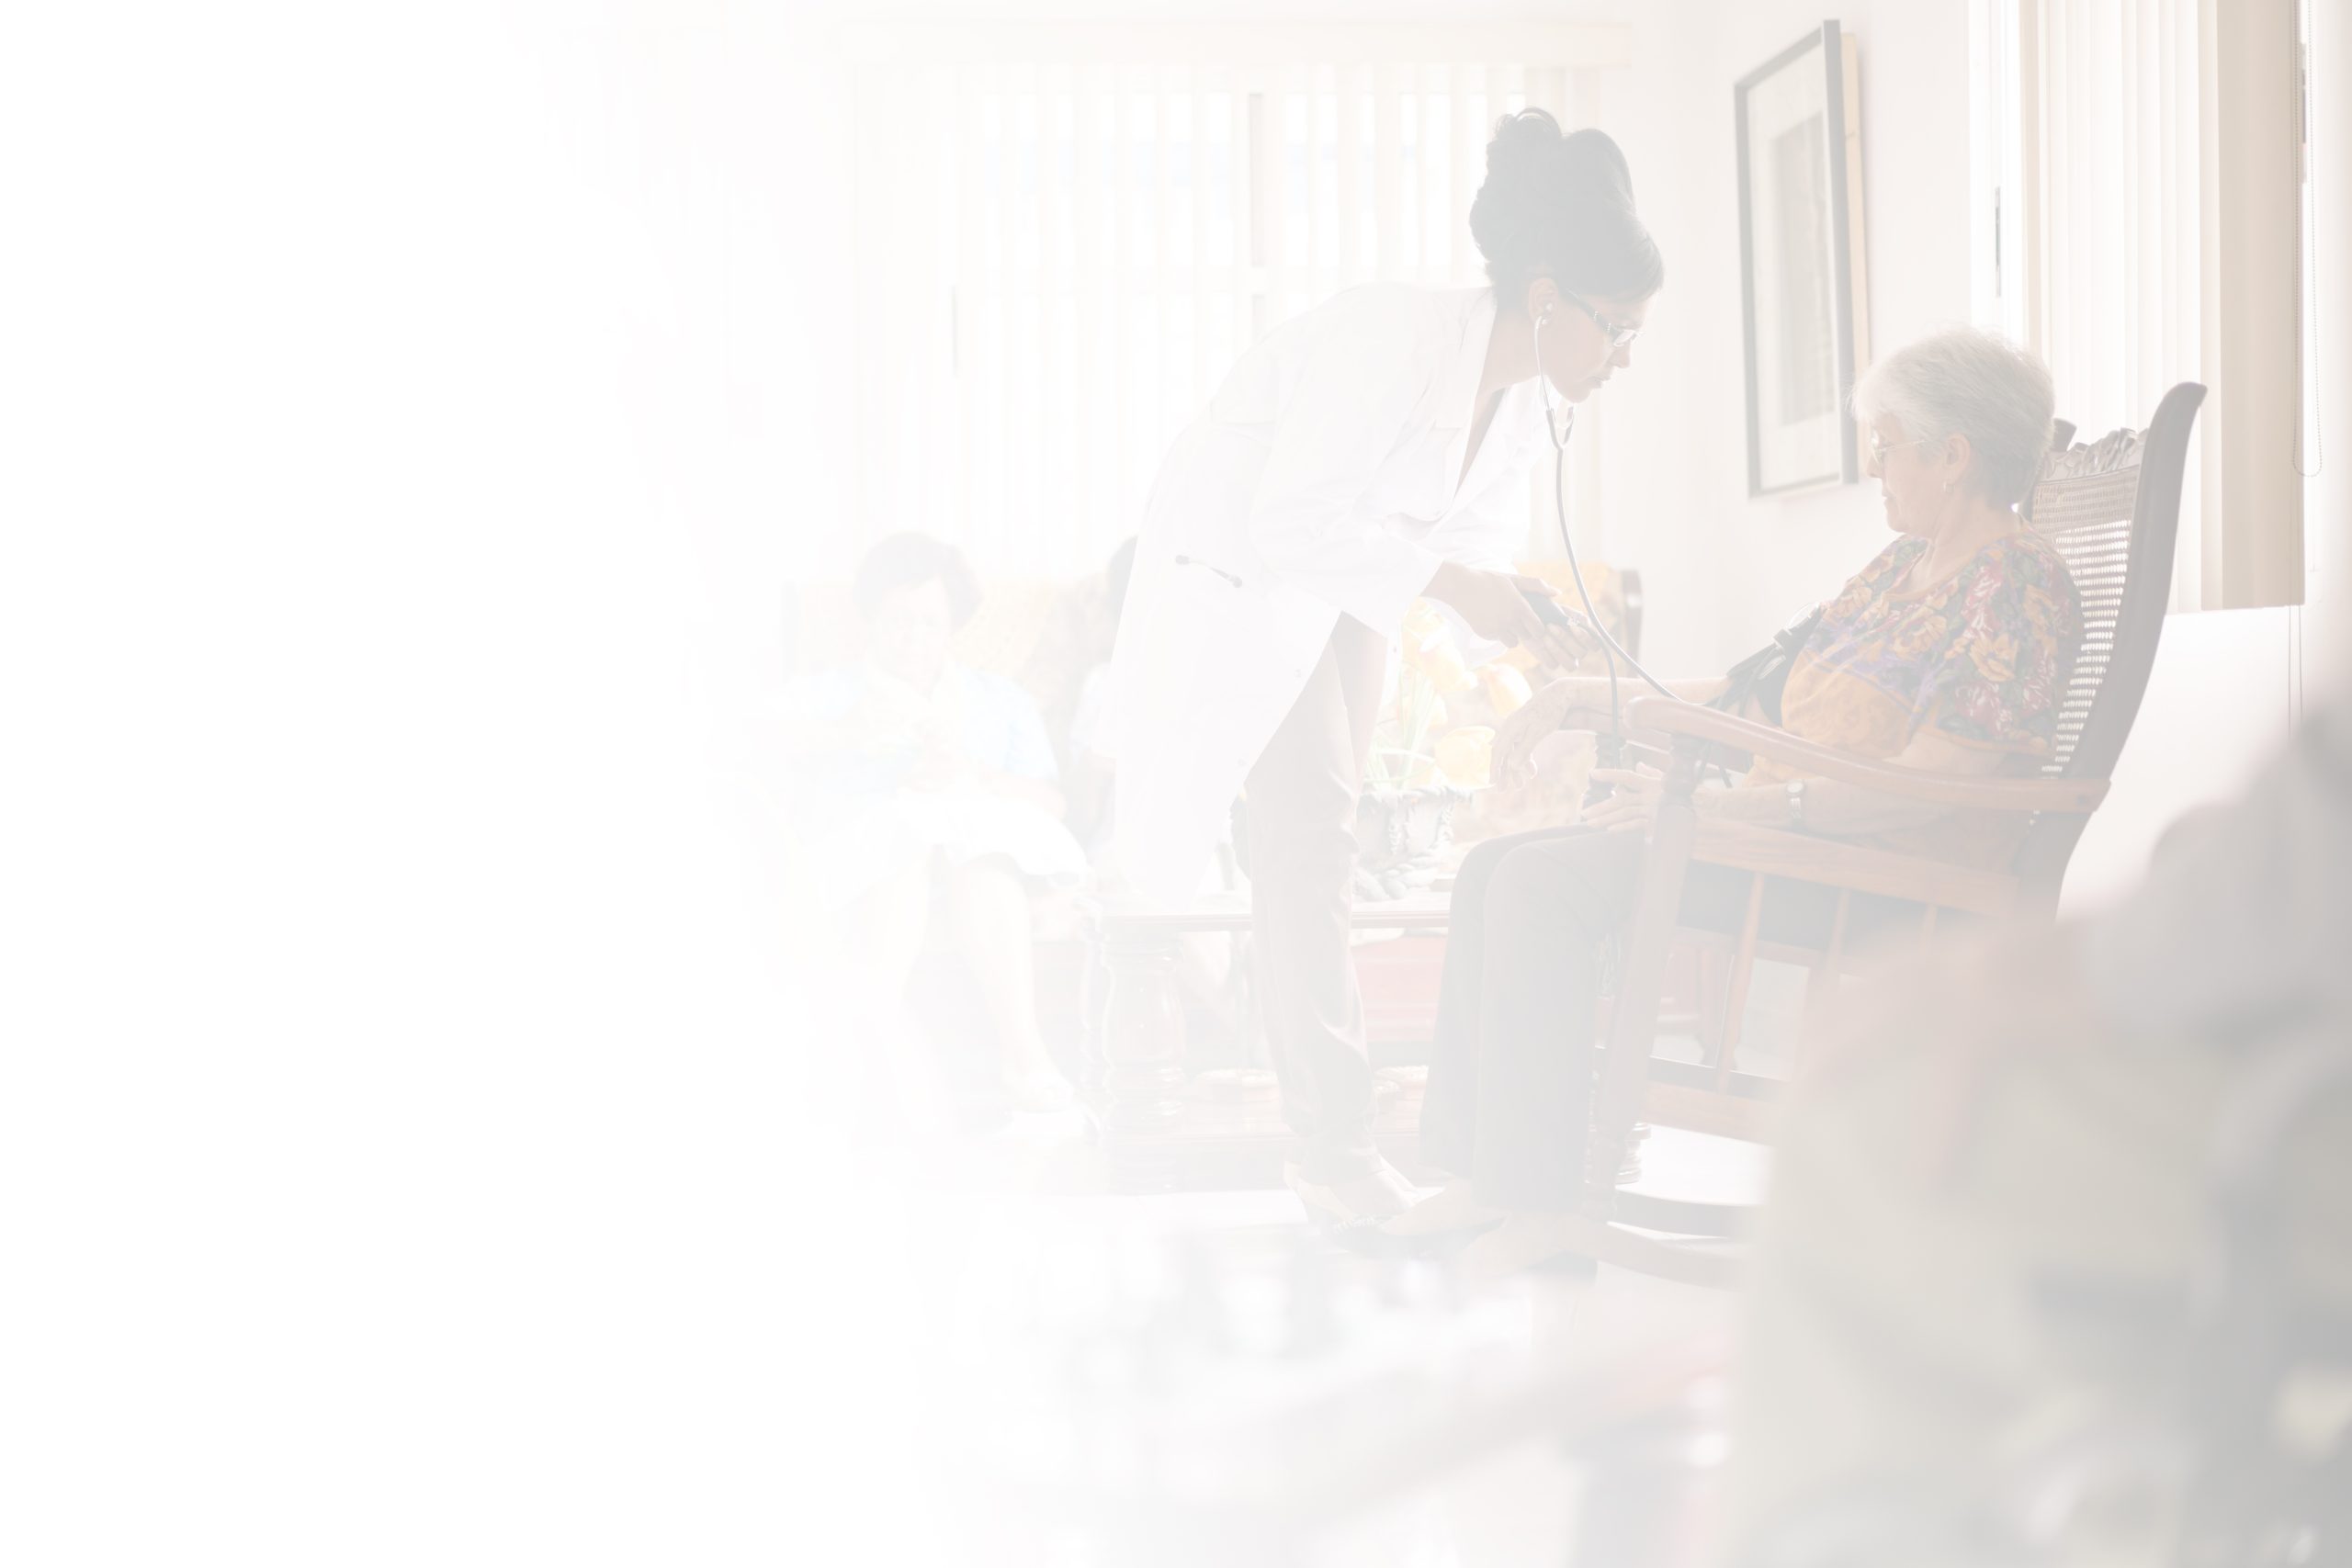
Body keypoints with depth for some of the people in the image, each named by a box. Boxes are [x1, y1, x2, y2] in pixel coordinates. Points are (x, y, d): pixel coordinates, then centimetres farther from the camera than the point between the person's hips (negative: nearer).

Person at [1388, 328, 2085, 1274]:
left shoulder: (2015, 588, -10)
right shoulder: (1902, 566, 20)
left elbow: (1926, 787, -21)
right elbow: (1767, 690, 23)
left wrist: (1720, 806, -26)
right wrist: (1596, 699, 15)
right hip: (1791, 836, 10)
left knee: (1550, 886, -24)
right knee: (1496, 872, -2)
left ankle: (1546, 1197, -20)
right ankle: (1484, 1172, -4)